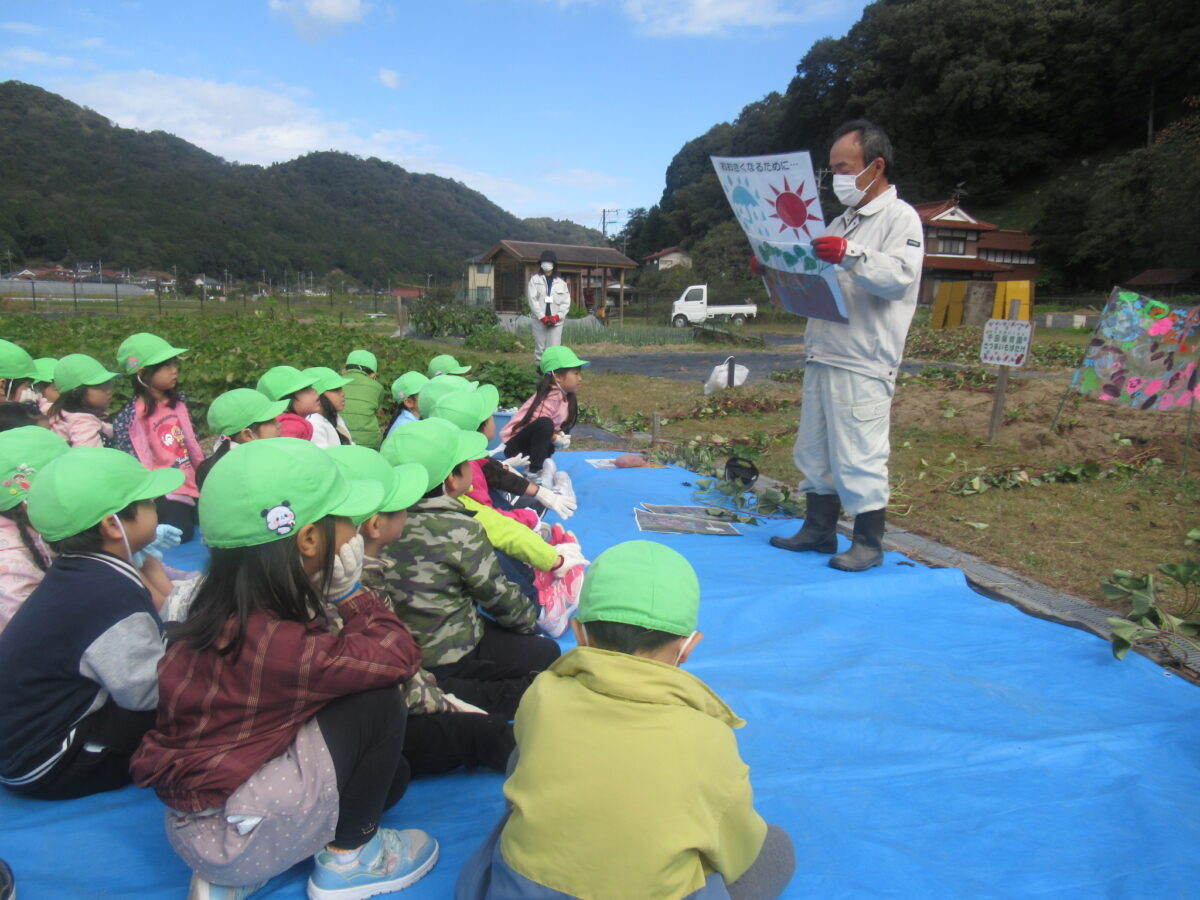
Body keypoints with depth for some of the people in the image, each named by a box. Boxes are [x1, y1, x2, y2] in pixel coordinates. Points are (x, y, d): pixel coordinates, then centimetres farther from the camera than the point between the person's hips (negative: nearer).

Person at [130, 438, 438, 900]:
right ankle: (348, 860, 5)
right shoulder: (273, 639, -30)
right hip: (233, 835, -9)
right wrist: (350, 592, -13)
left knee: (389, 773, 16)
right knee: (378, 704, -15)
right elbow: (398, 655, -23)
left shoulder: (234, 611, -4)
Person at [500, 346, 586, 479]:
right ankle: (534, 471, -21)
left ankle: (543, 462, 3)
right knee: (545, 424, -32)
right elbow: (536, 425, -29)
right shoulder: (550, 398, -24)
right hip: (515, 446, -9)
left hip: (530, 443, 9)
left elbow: (560, 424, 9)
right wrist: (556, 439, -22)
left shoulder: (564, 396, 1)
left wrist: (561, 437, -10)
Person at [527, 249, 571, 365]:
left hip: (556, 321, 1)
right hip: (539, 320, 0)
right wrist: (543, 317, -10)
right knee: (540, 349, 0)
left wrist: (557, 317, -7)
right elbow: (532, 299, -1)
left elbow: (566, 302, 7)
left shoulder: (561, 282, 12)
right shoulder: (535, 279, 8)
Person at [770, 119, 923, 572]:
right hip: (822, 357, 8)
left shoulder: (900, 217, -2)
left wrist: (850, 256, -33)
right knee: (814, 450, 12)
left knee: (859, 455, -6)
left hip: (863, 364, -8)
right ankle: (819, 530, 23)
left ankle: (869, 543, 6)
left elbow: (899, 277, -19)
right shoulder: (842, 222, 23)